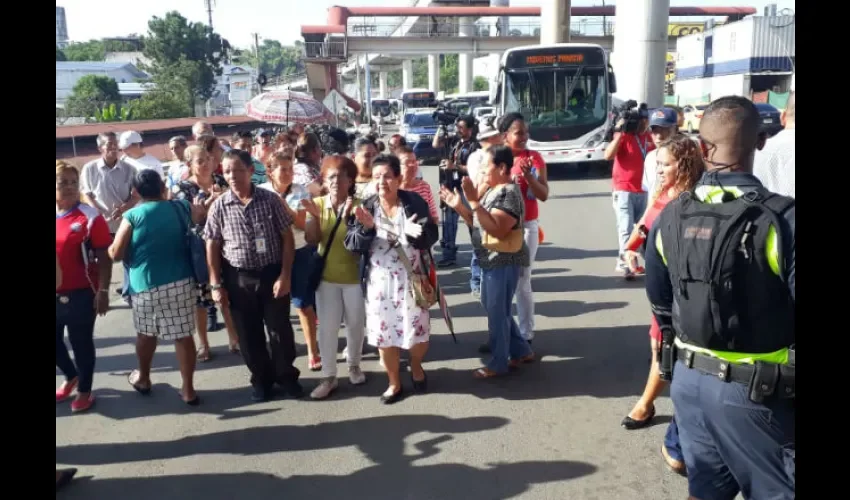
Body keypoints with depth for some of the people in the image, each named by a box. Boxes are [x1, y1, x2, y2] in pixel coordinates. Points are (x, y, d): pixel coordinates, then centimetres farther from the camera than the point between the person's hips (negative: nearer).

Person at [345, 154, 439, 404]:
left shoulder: (415, 202, -6)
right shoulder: (366, 207, -3)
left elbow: (432, 236, -8)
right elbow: (351, 245, -7)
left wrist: (417, 233, -29)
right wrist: (366, 227, -25)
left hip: (411, 278, -1)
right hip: (379, 281, 1)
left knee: (417, 330, 6)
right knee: (384, 332, 8)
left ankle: (416, 367, 39)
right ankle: (394, 383, 28)